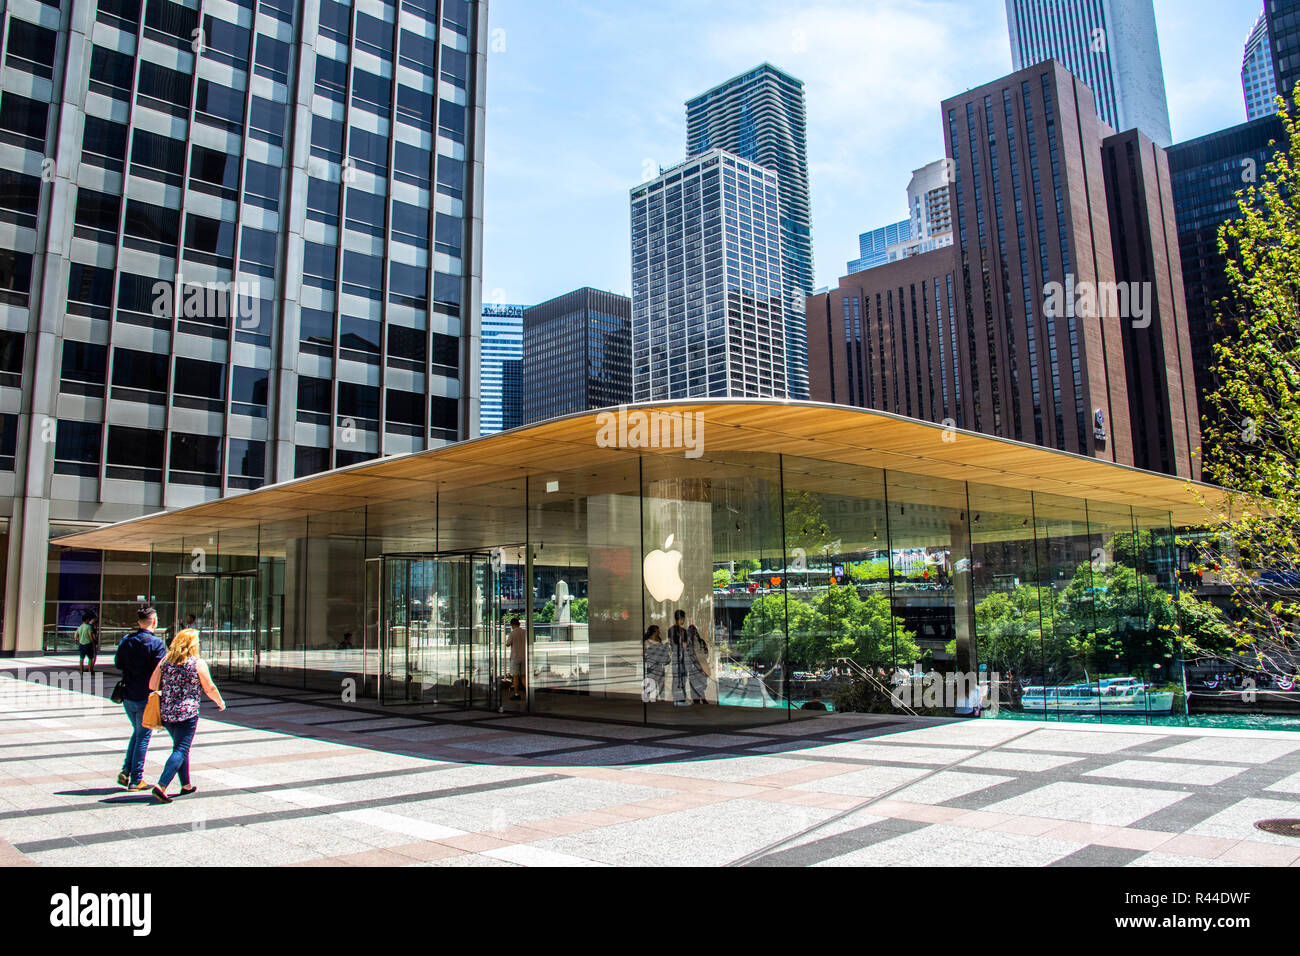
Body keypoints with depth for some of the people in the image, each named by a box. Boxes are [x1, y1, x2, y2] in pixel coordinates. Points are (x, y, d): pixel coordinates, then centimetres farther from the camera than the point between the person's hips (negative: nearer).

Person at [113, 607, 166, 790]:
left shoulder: (126, 640, 4)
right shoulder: (156, 643, -15)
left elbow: (117, 664, 9)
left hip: (127, 697, 6)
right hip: (146, 698, -6)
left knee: (137, 732, 22)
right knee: (143, 737, 3)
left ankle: (126, 771, 15)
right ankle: (136, 780, 7)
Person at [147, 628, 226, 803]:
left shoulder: (164, 661, 6)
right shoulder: (198, 663, -7)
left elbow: (152, 685, 7)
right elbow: (209, 689, -2)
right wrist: (220, 702, 16)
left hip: (166, 713, 6)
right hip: (187, 713, -6)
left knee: (180, 747, 20)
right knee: (181, 750, -3)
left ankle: (186, 785, 29)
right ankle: (161, 786, -16)